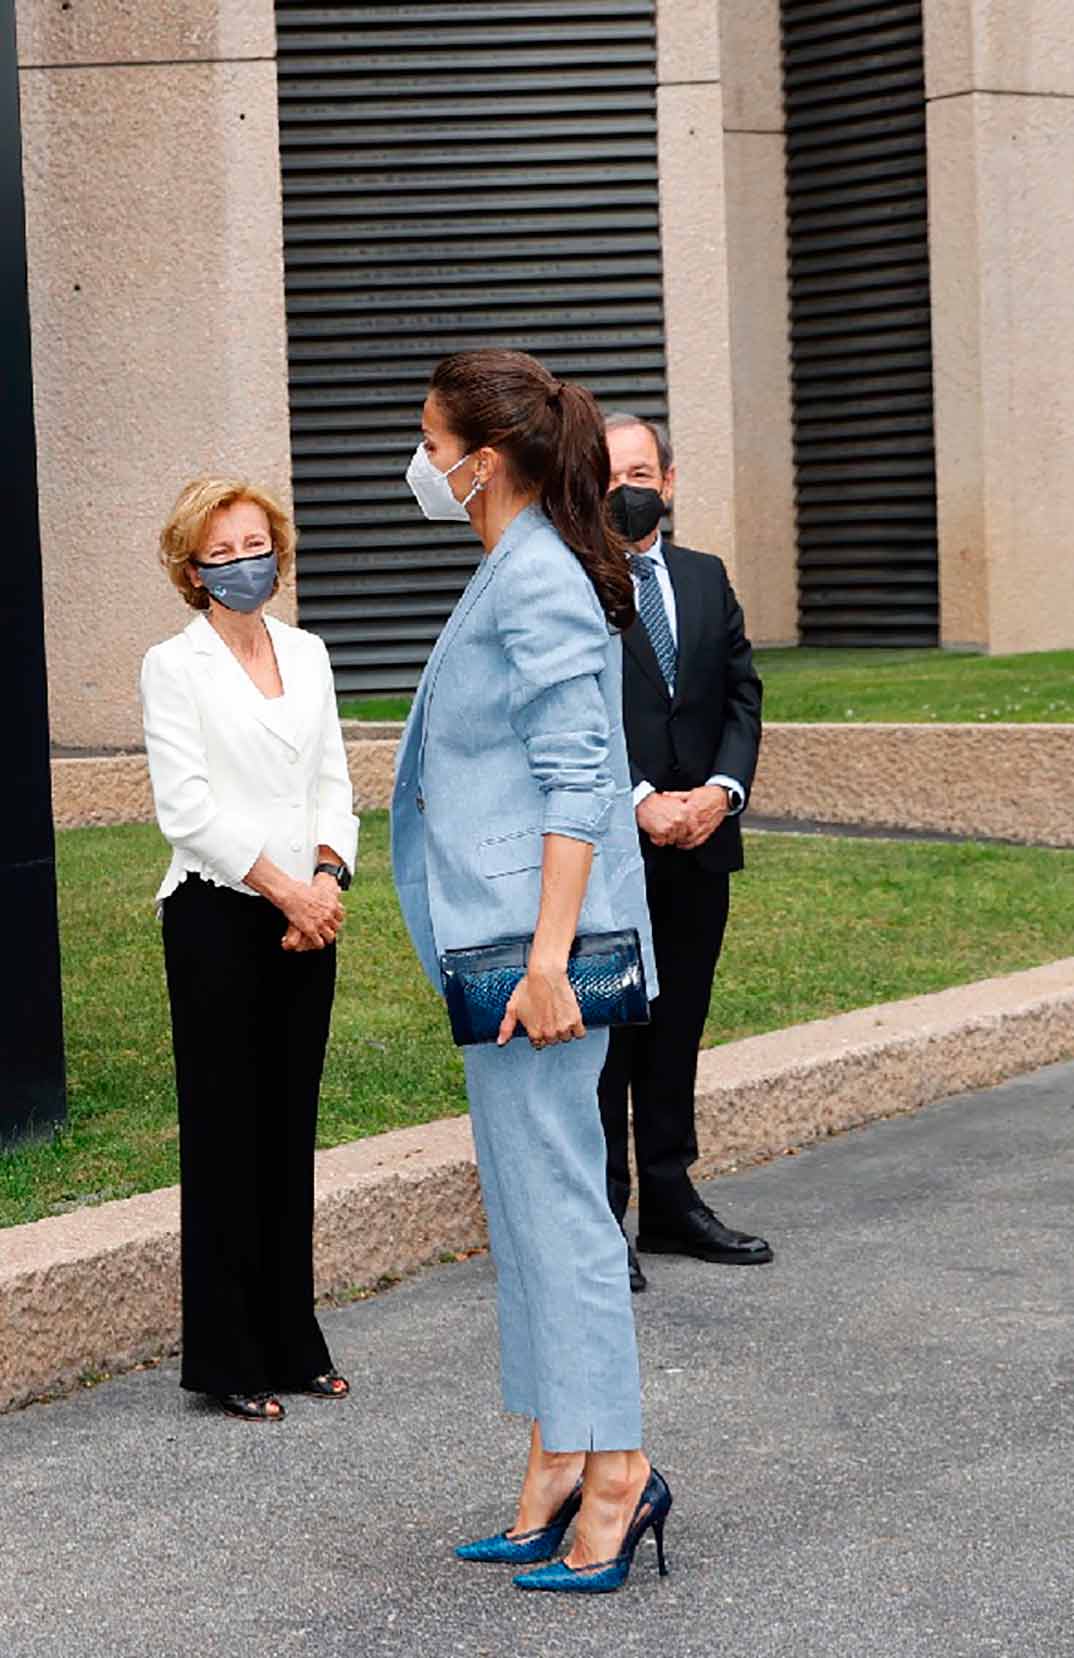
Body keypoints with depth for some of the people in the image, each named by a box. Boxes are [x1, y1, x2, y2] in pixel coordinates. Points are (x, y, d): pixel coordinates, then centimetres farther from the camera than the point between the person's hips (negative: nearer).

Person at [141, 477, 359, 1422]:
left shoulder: (307, 655, 12)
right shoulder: (175, 666, -4)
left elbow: (334, 784, 10)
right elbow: (187, 807, -11)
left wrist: (328, 878, -7)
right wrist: (282, 886, -13)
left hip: (307, 913, 5)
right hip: (218, 916, -5)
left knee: (291, 1130, 9)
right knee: (225, 1135, -1)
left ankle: (290, 1344, 18)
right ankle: (226, 1360, 6)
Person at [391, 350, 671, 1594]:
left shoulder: (538, 582, -15)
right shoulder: (513, 573, 16)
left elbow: (575, 783, -20)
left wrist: (548, 955, -24)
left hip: (536, 930, -11)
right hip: (497, 930, 11)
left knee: (553, 1192, -6)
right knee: (526, 1197, 13)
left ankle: (615, 1470, 1)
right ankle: (560, 1461, 20)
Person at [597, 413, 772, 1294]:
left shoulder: (707, 578, 14)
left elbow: (743, 693, 10)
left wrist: (721, 789, -7)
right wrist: (639, 801, -18)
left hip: (698, 842, 5)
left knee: (678, 1027, 12)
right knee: (603, 1032, -1)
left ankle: (671, 1201, 22)